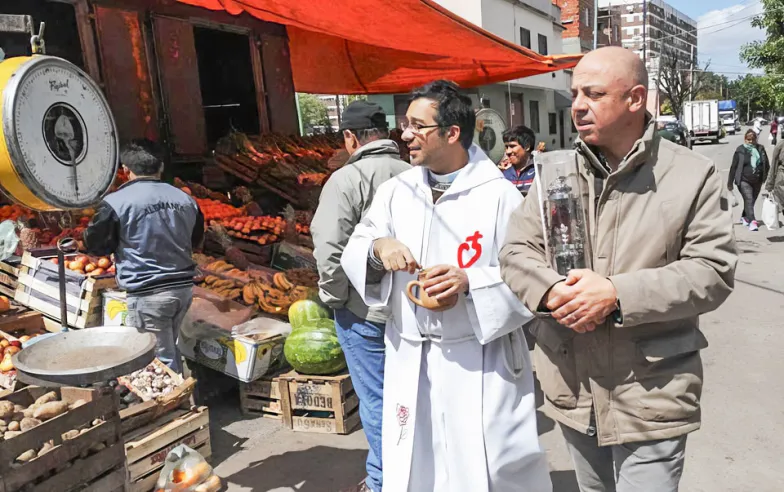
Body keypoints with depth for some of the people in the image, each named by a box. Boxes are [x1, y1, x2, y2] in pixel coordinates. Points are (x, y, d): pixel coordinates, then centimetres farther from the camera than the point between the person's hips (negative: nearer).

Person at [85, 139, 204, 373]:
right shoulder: (185, 199, 5)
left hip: (148, 293, -6)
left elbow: (94, 246, 0)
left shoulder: (116, 202, -10)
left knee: (161, 361, 5)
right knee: (168, 350, 23)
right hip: (184, 287, 6)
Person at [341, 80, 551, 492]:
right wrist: (378, 246, -15)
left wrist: (471, 282, -25)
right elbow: (352, 253, 7)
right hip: (411, 360, 4)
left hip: (481, 361, -4)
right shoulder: (395, 191, 4)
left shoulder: (498, 195, -10)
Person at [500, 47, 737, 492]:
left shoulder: (693, 175, -7)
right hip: (572, 389, 4)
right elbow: (517, 251, 1)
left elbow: (713, 270, -11)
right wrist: (551, 290, -20)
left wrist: (618, 294, -23)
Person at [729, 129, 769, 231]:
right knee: (749, 200, -15)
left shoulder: (760, 149, 6)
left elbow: (767, 165, 13)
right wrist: (730, 183, -3)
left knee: (752, 201, 14)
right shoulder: (740, 150, -5)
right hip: (744, 181, -4)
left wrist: (767, 179, 9)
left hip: (757, 181, 4)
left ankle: (744, 217, 34)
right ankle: (752, 221, -18)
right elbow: (733, 167, -3)